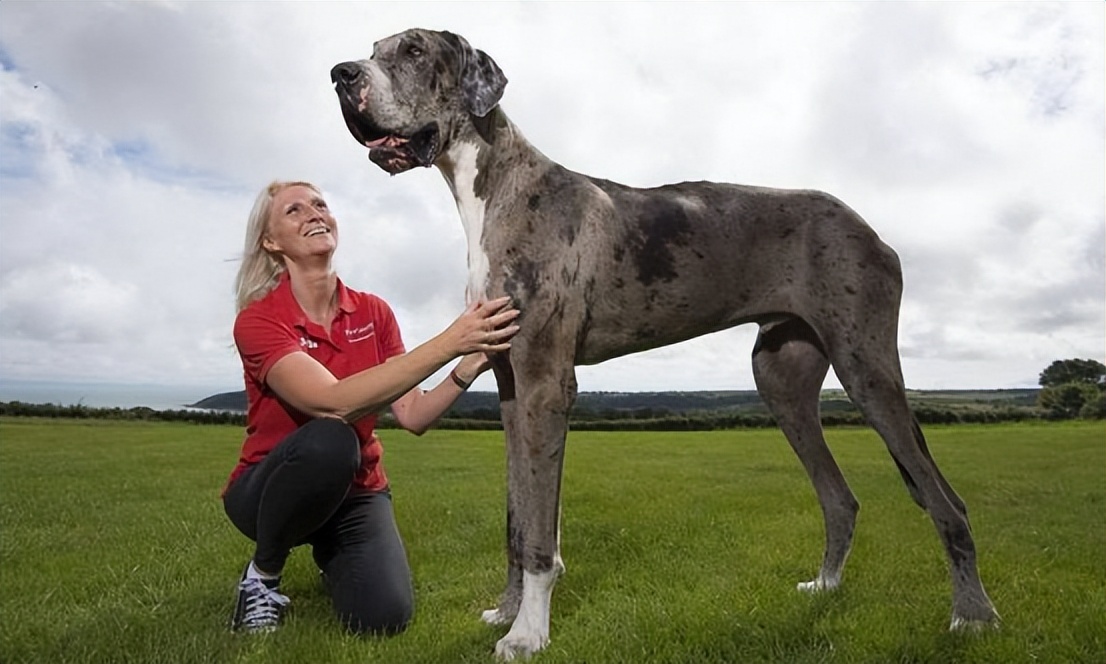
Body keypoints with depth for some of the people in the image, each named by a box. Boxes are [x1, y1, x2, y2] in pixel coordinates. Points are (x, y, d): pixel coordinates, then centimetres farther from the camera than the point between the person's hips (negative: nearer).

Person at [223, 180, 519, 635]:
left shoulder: (373, 312, -4)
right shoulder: (257, 320, -18)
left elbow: (412, 416, -11)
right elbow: (335, 402, -35)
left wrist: (472, 361, -27)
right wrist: (449, 342, -40)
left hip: (356, 491, 4)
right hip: (270, 488, -3)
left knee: (384, 615, -21)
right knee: (329, 441, -38)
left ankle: (330, 552, 16)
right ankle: (262, 574, -8)